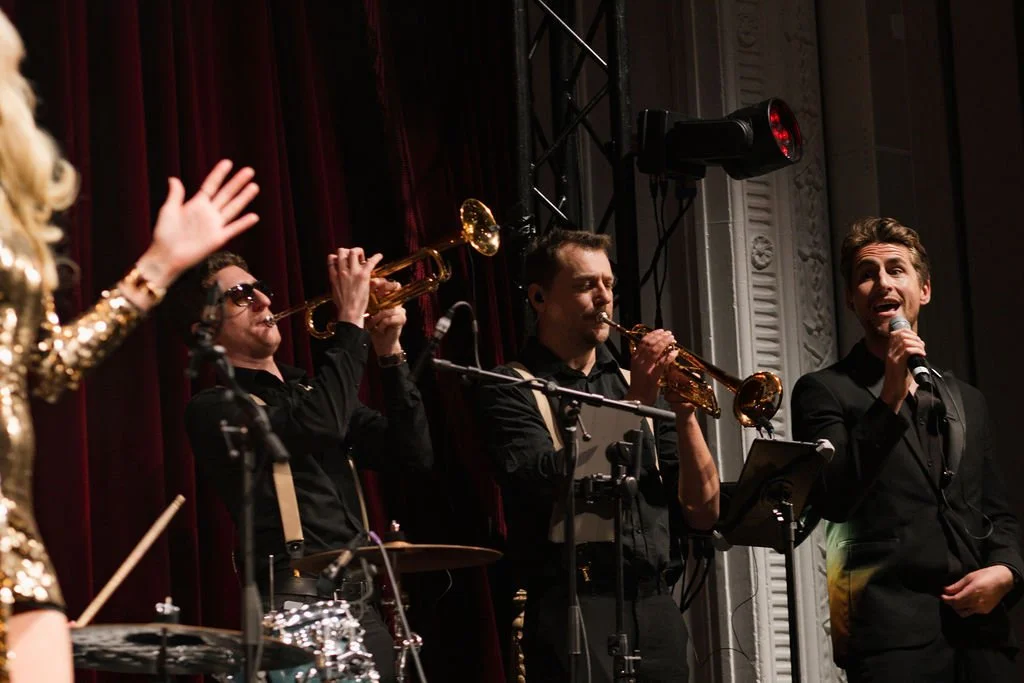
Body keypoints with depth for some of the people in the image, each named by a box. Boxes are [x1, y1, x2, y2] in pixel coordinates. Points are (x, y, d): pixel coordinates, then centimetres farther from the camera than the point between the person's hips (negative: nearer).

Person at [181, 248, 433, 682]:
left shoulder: (309, 389, 20)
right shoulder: (213, 409, -2)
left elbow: (413, 457, 12)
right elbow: (319, 426, -20)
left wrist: (391, 356, 1)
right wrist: (351, 321, -12)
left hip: (364, 599, 7)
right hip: (299, 603, -7)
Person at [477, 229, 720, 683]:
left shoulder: (634, 382, 16)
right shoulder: (510, 389, 1)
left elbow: (703, 510, 10)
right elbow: (554, 487, -16)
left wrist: (685, 413, -3)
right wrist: (633, 404, -15)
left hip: (657, 607, 5)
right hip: (573, 608, -5)